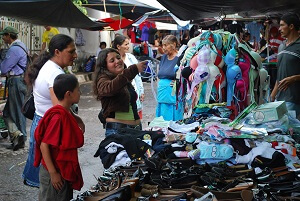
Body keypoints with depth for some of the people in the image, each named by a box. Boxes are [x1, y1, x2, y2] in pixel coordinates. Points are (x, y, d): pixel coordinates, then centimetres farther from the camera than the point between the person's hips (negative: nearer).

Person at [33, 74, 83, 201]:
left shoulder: (65, 114, 6)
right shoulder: (58, 117, -22)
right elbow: (44, 145, -23)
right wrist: (53, 173, -21)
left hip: (65, 171, 9)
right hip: (55, 173, -9)